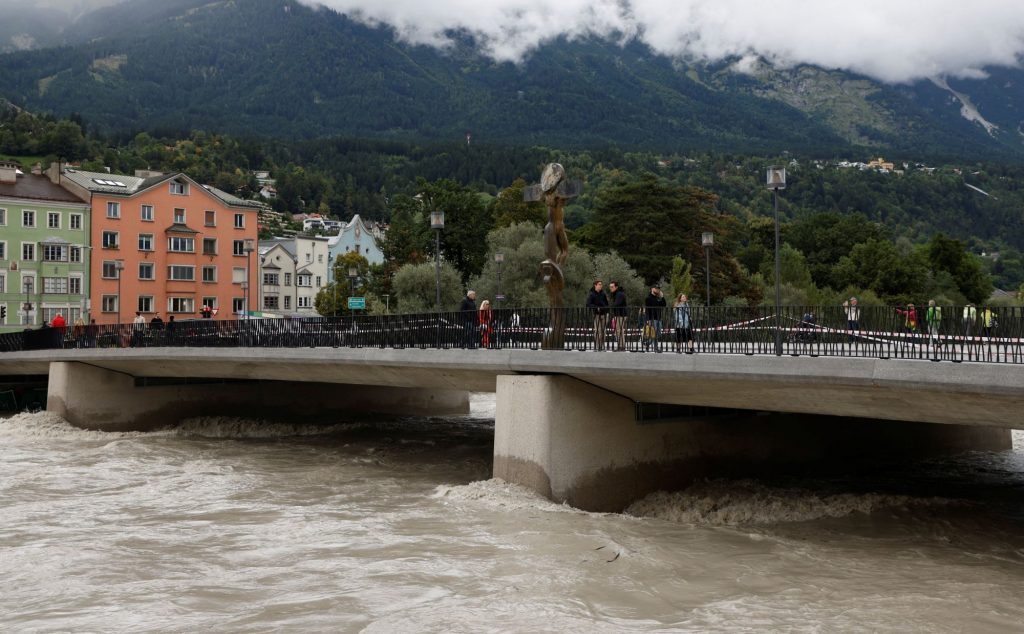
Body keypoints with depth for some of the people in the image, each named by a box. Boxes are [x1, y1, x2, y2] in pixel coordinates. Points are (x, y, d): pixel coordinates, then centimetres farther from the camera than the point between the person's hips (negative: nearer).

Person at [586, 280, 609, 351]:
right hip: (596, 314, -5)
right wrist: (596, 308, -24)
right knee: (597, 330, -8)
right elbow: (588, 304, -13)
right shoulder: (591, 294, -4)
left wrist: (607, 312, 9)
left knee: (603, 330, 5)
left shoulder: (603, 293, 11)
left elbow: (606, 303, 19)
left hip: (604, 314, 5)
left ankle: (602, 346, 10)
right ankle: (596, 347, -5)